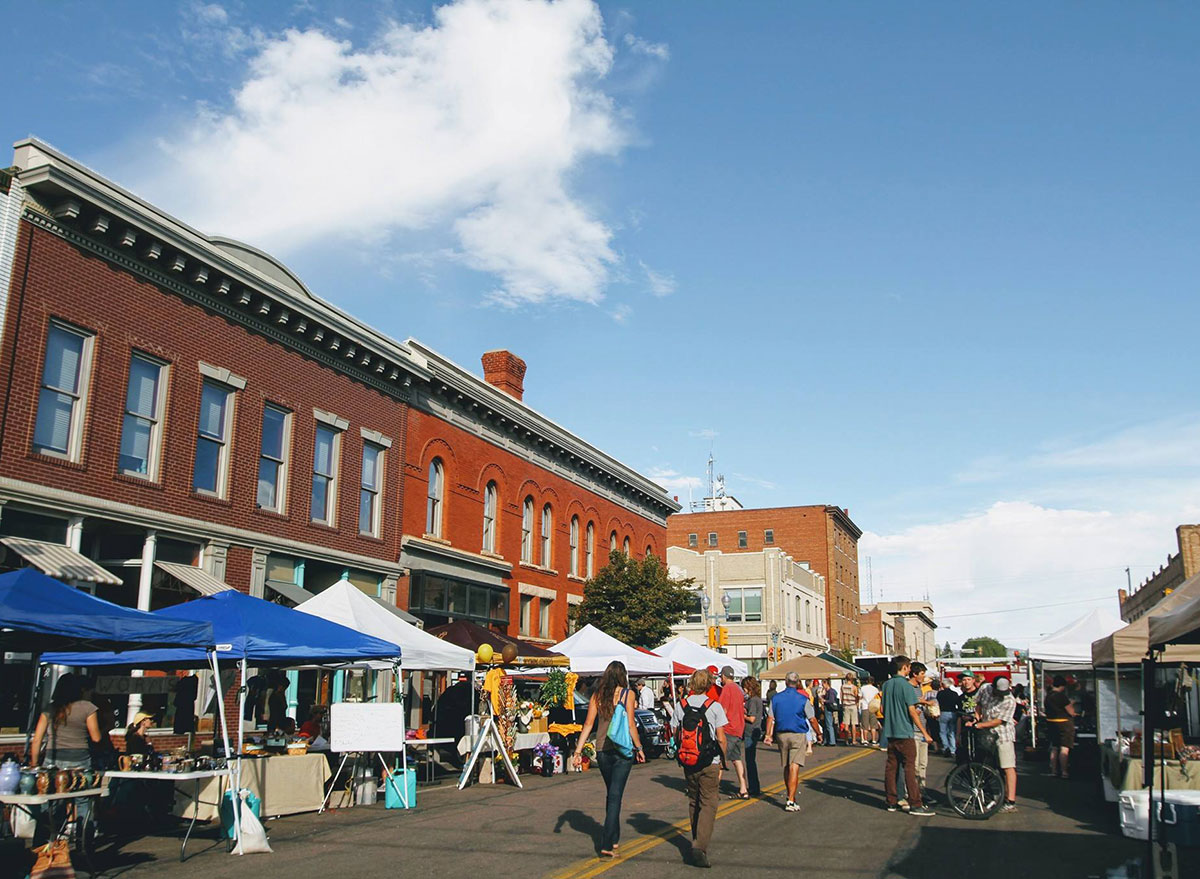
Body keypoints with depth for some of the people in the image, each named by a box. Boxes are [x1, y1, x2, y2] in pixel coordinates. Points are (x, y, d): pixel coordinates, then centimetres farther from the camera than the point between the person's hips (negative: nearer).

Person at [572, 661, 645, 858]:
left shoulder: (597, 695, 4)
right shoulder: (627, 694, -6)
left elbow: (588, 724, 2)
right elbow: (630, 725, -8)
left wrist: (578, 750, 4)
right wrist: (639, 748, 2)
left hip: (602, 750, 4)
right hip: (622, 749, -4)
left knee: (611, 793, 20)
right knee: (615, 795, -3)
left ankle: (614, 838, 29)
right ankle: (606, 844, -11)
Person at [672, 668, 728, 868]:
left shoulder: (680, 705, 0)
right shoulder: (714, 706, -9)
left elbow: (675, 736, 3)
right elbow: (721, 739, -9)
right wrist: (722, 760, 5)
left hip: (688, 762, 4)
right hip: (709, 762, -4)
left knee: (694, 801, 19)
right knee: (708, 804, -2)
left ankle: (697, 841, 30)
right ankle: (700, 846, -16)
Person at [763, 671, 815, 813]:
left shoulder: (776, 698, 3)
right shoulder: (803, 699, -6)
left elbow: (770, 718, 2)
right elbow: (812, 719, -2)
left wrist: (768, 735, 8)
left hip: (781, 735, 4)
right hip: (798, 735, -4)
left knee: (786, 768, 17)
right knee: (794, 768, -8)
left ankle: (790, 795, 31)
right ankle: (791, 801, -13)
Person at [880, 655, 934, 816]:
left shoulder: (886, 685, 10)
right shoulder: (906, 685, -13)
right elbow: (912, 712, -16)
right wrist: (925, 733, -10)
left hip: (890, 732, 7)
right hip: (905, 732, -7)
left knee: (891, 766, 9)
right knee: (909, 768, -5)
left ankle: (891, 802, 13)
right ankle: (915, 805, -4)